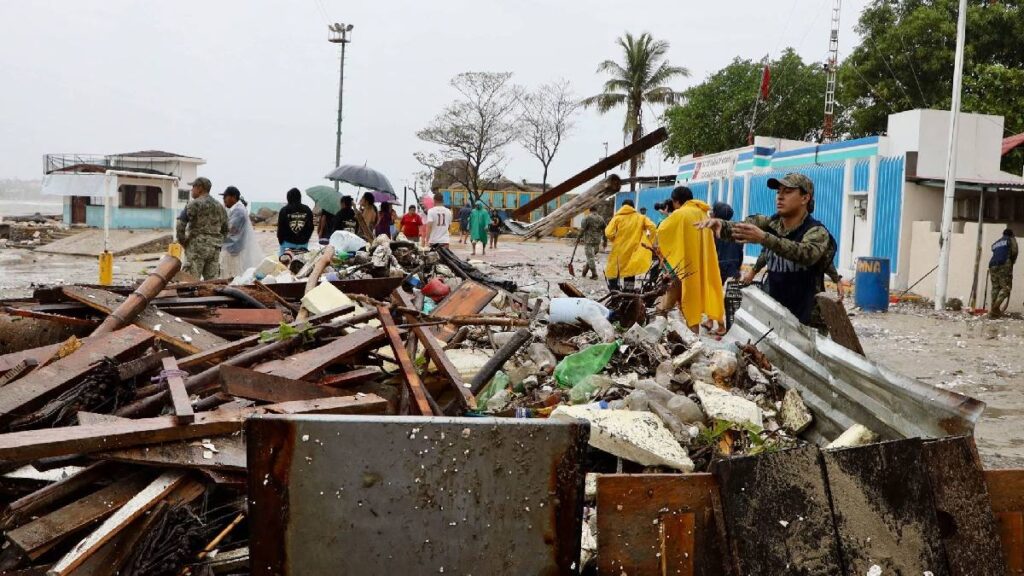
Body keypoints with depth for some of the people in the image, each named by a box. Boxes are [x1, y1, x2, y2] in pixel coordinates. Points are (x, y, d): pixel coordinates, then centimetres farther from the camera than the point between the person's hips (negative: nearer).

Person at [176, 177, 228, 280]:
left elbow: (181, 225, -12)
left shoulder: (194, 204, -6)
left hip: (197, 248, -6)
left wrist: (182, 241, 1)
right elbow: (225, 230, 19)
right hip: (214, 249, 6)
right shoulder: (220, 206, 14)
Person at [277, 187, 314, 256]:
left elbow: (280, 227, -3)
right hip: (303, 243, 2)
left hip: (287, 243, -2)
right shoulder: (307, 210, 1)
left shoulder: (284, 210, -7)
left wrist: (280, 240, 11)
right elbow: (311, 227, 6)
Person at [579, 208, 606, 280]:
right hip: (597, 241, 5)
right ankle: (584, 271, 26)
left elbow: (582, 229, -11)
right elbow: (604, 231, 9)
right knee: (592, 257, 18)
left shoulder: (587, 218, -9)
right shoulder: (601, 219, 6)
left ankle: (594, 274, -1)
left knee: (590, 258, 0)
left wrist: (580, 237, 1)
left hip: (588, 241, -5)